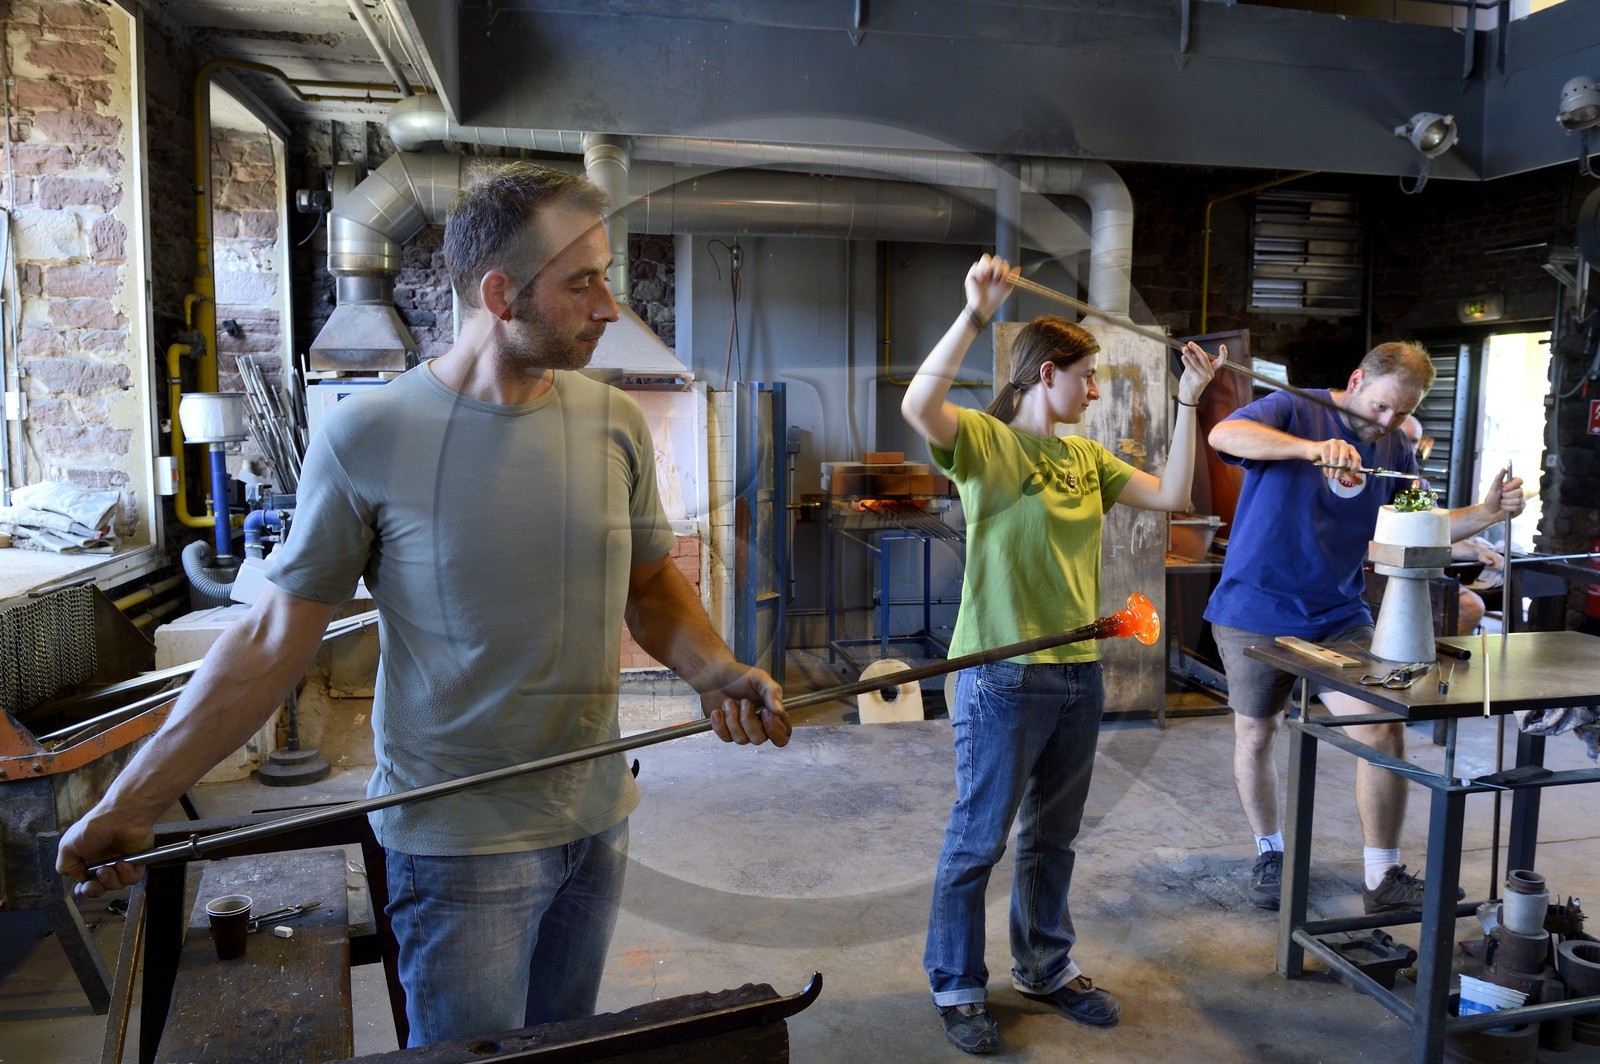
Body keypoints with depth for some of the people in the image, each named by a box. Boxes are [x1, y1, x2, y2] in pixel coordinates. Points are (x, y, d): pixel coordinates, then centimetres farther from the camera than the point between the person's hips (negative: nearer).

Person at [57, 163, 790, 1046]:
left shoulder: (613, 423, -2)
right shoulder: (367, 437, -14)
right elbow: (275, 636, -8)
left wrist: (716, 672, -10)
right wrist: (132, 802, -9)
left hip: (597, 818, 5)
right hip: (457, 841, -4)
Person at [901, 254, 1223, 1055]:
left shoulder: (1085, 455, 11)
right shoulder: (985, 442, -11)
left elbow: (1170, 495, 10)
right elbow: (918, 405, -30)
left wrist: (1188, 402, 7)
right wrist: (975, 314, -34)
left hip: (1079, 672, 7)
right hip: (1003, 677, -7)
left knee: (1052, 837, 21)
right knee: (977, 840, 6)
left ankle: (1045, 967, 39)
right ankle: (956, 989, 23)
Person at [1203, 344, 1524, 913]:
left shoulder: (1395, 450, 10)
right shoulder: (1294, 410, -9)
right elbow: (1223, 435, -29)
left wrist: (1486, 513, -5)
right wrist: (1311, 446, -42)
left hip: (1339, 617, 4)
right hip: (1255, 611, -4)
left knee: (1383, 730, -9)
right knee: (1256, 733, 9)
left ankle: (1383, 878, 7)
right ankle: (1270, 854, 31)